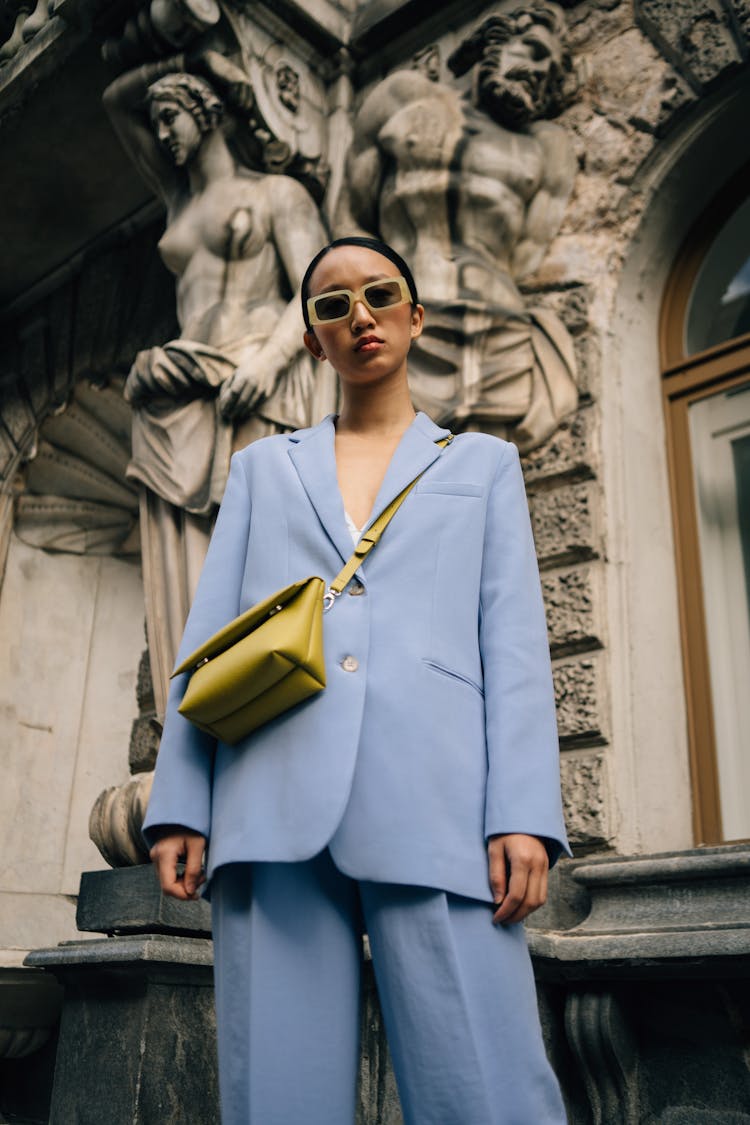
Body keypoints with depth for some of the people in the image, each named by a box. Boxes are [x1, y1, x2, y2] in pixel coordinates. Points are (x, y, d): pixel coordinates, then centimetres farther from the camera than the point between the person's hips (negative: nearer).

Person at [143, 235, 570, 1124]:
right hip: (276, 808, 2)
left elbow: (513, 644, 10)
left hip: (431, 801, -1)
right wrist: (179, 805, 3)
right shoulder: (262, 467, 24)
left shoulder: (483, 463, 21)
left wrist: (523, 814, -4)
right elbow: (207, 638, 16)